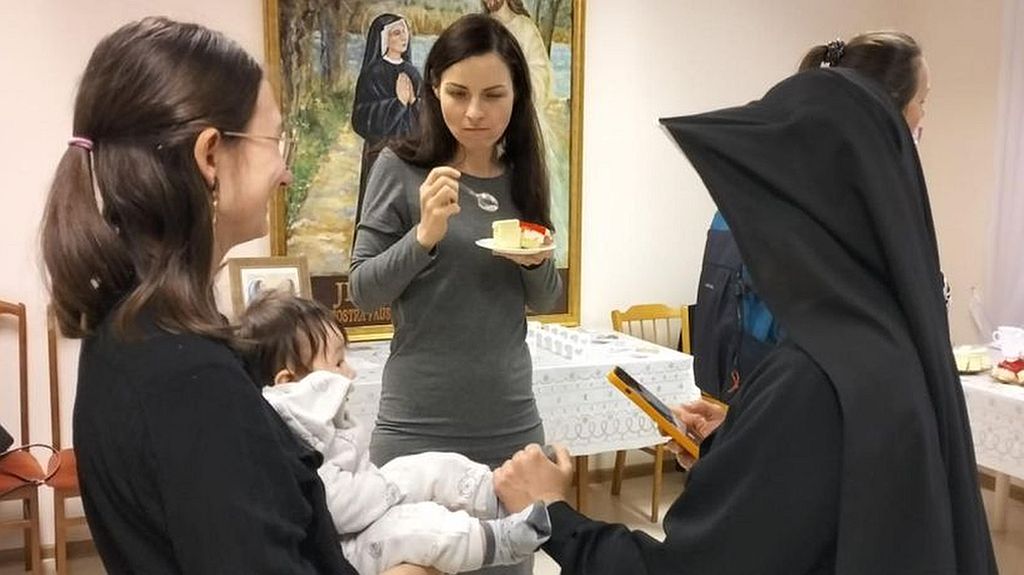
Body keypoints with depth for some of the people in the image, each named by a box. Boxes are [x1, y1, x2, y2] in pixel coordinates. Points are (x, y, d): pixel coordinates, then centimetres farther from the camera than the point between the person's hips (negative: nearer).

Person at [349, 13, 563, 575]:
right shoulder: (400, 168, -8)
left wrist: (537, 263, -11)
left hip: (509, 417, 4)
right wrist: (425, 235, -22)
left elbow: (546, 300, 10)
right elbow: (362, 289, -7)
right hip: (419, 421, -3)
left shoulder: (522, 175, 3)